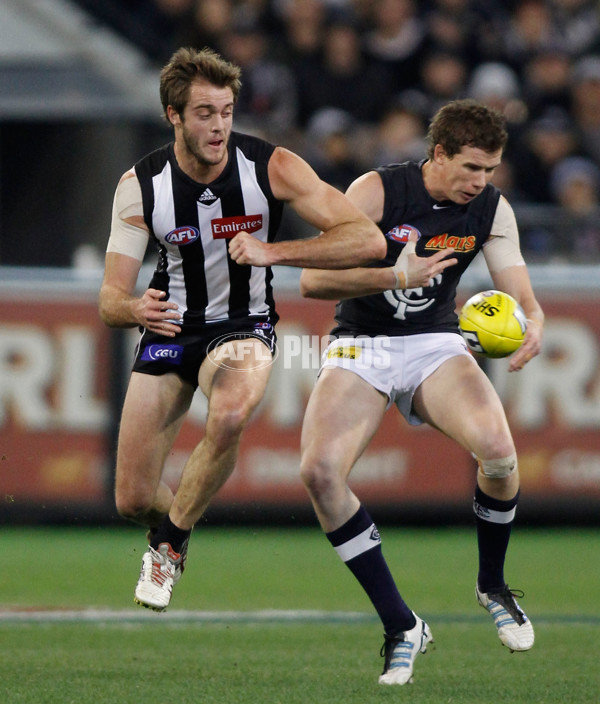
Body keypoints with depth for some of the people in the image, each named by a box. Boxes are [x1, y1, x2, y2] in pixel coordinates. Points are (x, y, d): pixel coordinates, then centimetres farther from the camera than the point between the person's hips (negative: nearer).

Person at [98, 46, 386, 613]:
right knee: (133, 499, -2)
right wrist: (134, 308, -38)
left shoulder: (271, 167, -18)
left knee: (228, 418, -37)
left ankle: (170, 544, -12)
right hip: (169, 327, 2)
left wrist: (272, 252, -34)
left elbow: (368, 240, -23)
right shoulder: (140, 186, -14)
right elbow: (110, 299, -13)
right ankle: (173, 521, 38)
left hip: (242, 327, -2)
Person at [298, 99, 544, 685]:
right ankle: (401, 626, -14)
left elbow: (522, 297, 1)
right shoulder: (377, 191, -13)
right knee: (319, 470, -28)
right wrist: (395, 276, -30)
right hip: (359, 347, -2)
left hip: (435, 345, 2)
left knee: (497, 447, -30)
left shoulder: (492, 209, -1)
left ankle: (492, 584, 2)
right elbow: (312, 280, -16)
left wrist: (532, 325, -24)